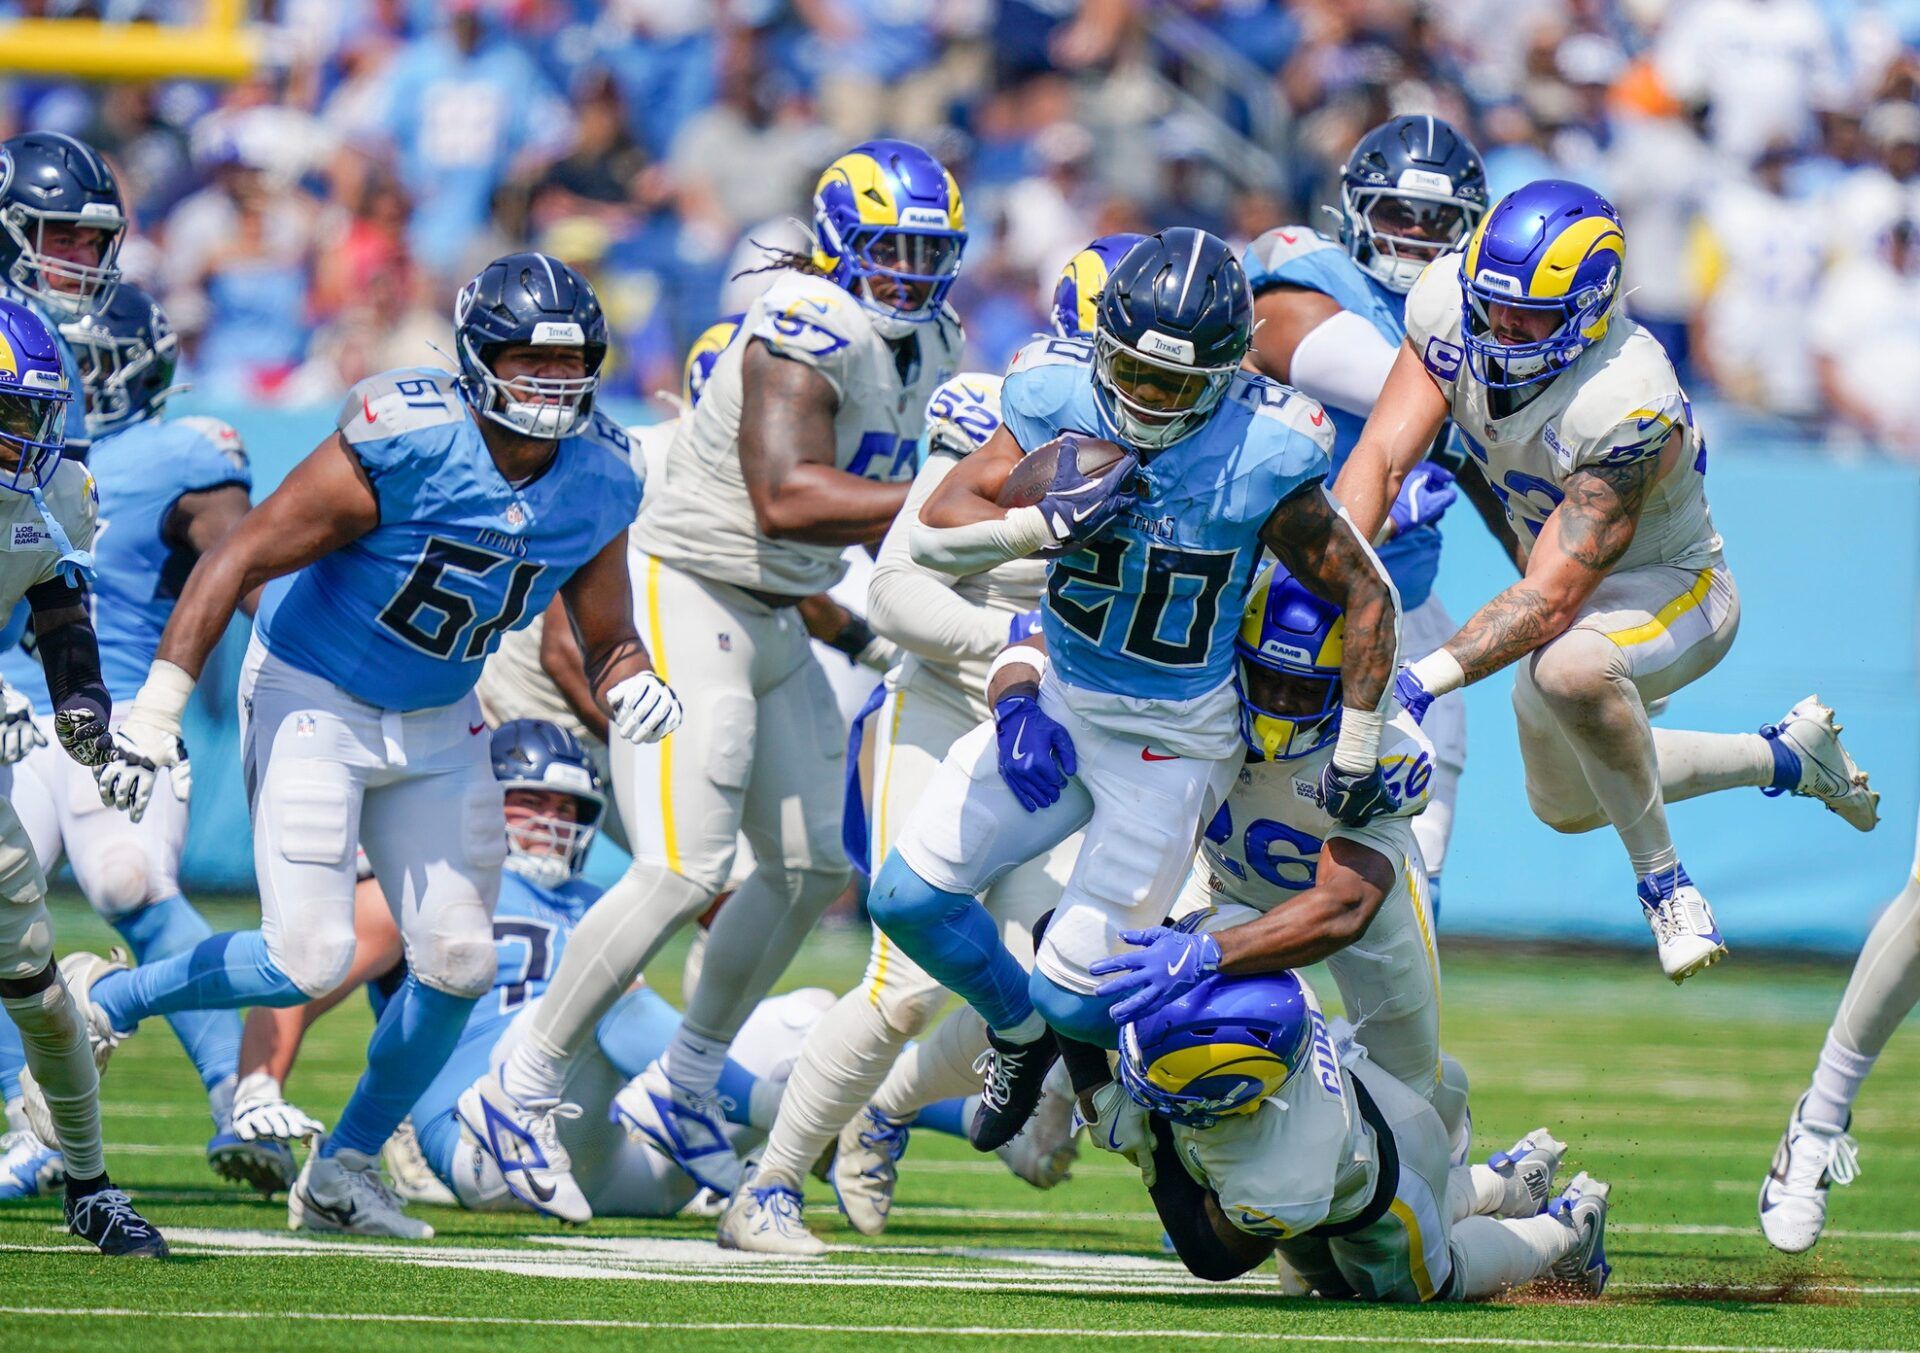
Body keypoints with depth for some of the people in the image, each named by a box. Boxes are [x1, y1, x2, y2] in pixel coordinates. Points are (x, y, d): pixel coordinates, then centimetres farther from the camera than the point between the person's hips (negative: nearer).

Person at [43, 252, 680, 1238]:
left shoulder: (597, 482, -8)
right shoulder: (399, 449, -27)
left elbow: (605, 638, 6)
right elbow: (240, 560, -21)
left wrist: (633, 685, -19)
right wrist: (158, 707, -24)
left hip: (435, 726, 6)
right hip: (312, 702, -6)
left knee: (458, 961, 1)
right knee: (310, 960, -15)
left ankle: (345, 1167, 22)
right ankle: (101, 1000, 10)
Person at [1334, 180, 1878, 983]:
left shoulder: (1626, 407, -39)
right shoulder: (1452, 308, -22)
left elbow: (1551, 599, -41)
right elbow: (1381, 457, -26)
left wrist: (1427, 678, -50)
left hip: (1672, 589, -8)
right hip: (1574, 590, 8)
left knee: (1572, 667, -42)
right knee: (1566, 804, 25)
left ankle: (1664, 884, -21)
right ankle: (1787, 756, 44)